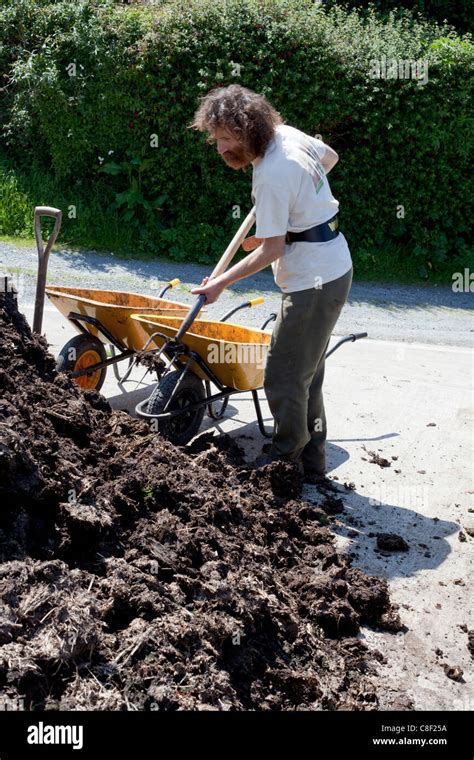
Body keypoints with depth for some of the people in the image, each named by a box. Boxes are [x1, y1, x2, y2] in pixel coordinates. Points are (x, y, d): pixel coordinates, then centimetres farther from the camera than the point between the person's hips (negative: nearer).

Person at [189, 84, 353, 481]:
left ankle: (286, 459, 14)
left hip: (314, 281, -10)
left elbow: (271, 251, -19)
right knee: (306, 374, 16)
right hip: (335, 266, 10)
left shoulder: (270, 178, -24)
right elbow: (330, 156, 22)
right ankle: (312, 463, 27)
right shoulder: (287, 133, 3)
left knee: (284, 378, -2)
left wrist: (221, 282, -11)